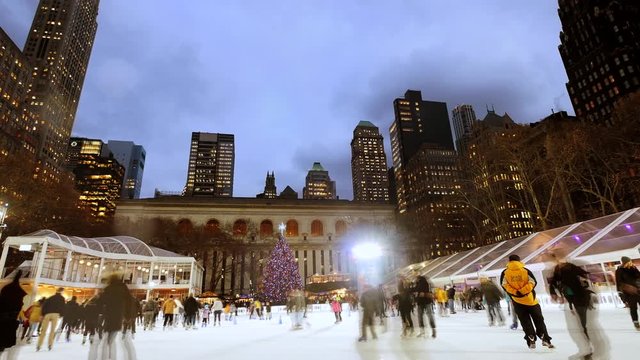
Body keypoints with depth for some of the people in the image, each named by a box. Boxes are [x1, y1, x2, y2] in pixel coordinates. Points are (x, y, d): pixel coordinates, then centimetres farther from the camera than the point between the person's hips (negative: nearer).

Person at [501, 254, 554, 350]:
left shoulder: (505, 272, -1)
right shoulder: (525, 270, -3)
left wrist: (514, 292, -9)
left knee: (525, 322, 11)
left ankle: (531, 341, 6)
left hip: (517, 301, 1)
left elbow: (504, 284, -8)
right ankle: (545, 339, 13)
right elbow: (533, 282, -11)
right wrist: (522, 291, -15)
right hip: (530, 300, -1)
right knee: (538, 319, 14)